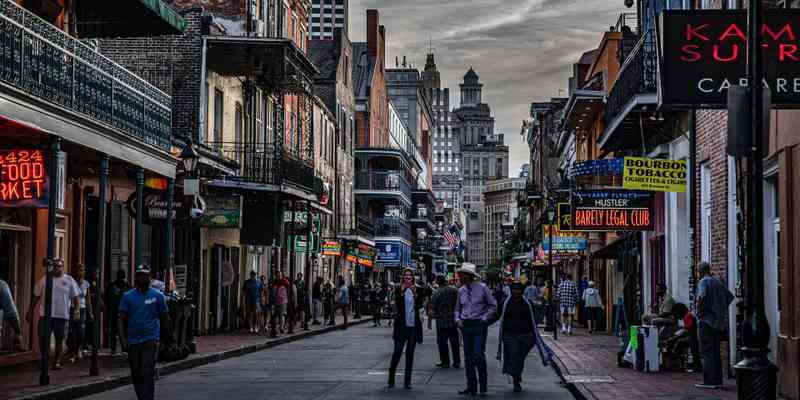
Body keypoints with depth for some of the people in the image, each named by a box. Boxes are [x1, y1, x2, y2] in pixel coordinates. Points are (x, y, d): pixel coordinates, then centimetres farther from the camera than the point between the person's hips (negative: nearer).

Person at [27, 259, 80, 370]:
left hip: (62, 315, 0)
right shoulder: (45, 279, 7)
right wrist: (30, 311, 10)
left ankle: (57, 361, 14)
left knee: (59, 339, 4)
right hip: (45, 314, 1)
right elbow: (36, 297, 11)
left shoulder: (69, 280, 5)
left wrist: (77, 311, -8)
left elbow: (75, 297, 4)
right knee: (43, 338, -3)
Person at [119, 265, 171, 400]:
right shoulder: (128, 297, 7)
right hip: (133, 342, 3)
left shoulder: (158, 296, 4)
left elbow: (164, 318, 9)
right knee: (136, 375, 9)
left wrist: (168, 337, 9)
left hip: (150, 341, -3)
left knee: (147, 374, -14)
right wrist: (123, 337, -7)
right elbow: (122, 318, 5)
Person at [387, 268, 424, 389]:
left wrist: (415, 293, -13)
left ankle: (407, 381, 10)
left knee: (410, 354, 5)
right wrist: (402, 292, -17)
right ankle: (391, 379, 9)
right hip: (401, 324, -2)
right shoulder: (398, 289, 2)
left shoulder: (417, 290, 7)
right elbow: (397, 304, -7)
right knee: (397, 352, -3)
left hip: (414, 325, 2)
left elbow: (420, 305, -2)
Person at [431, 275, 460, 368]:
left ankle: (445, 362, 5)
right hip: (454, 321, 4)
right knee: (454, 341, 10)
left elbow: (433, 309, -8)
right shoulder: (455, 290, 2)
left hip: (442, 321, -4)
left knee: (442, 342, 4)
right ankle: (457, 361, 12)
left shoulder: (437, 293, -9)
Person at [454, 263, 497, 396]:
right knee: (468, 357, 4)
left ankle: (483, 385, 1)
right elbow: (458, 308, 20)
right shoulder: (461, 290, 9)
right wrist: (458, 320, 2)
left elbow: (493, 305, 0)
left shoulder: (482, 288, -5)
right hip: (465, 325, 5)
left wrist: (484, 319, -8)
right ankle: (471, 387, 10)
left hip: (479, 325, -5)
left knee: (479, 355, -10)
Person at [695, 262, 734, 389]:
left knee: (706, 352, -5)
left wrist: (699, 310, -16)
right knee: (716, 352, 11)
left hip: (707, 321, -8)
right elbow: (730, 296, 24)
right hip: (718, 321, 8)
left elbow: (701, 296, -29)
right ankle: (718, 380, 12)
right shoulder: (717, 282, 14)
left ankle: (709, 381, -7)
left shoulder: (703, 282, -10)